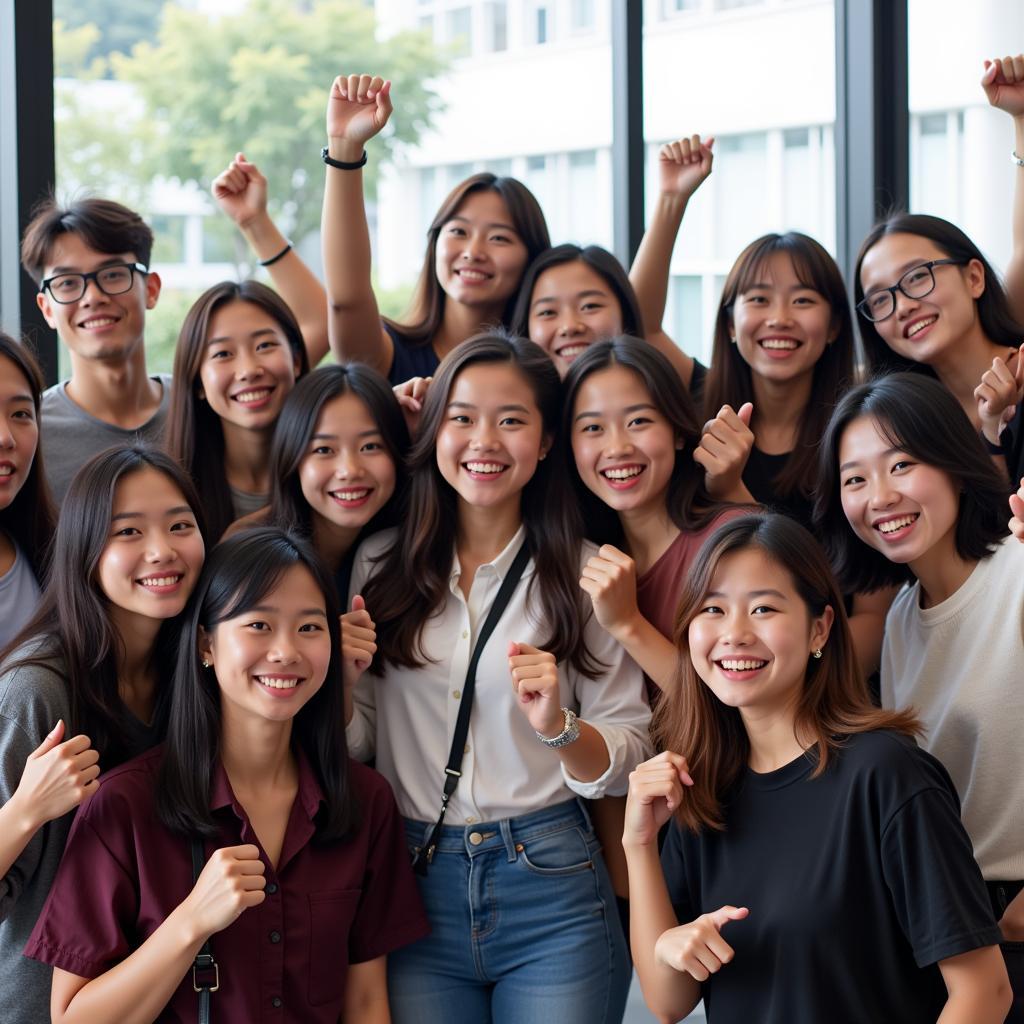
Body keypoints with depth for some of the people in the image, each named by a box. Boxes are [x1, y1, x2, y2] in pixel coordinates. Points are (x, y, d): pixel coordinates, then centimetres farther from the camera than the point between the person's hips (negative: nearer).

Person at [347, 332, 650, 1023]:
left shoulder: (585, 574, 1)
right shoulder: (382, 566, 7)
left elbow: (627, 763, 0)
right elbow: (354, 744, 12)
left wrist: (557, 727, -19)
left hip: (550, 890, -2)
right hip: (415, 888, 2)